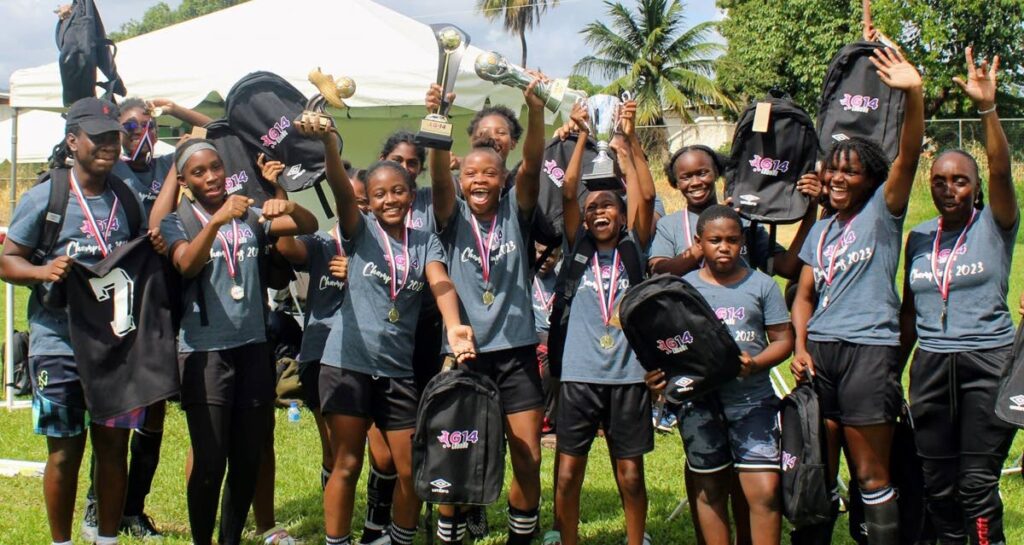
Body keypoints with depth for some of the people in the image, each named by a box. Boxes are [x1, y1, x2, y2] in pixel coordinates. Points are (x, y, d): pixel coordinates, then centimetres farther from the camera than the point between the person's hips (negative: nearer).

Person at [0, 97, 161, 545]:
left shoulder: (128, 199, 8)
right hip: (60, 345, -4)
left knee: (114, 446, 9)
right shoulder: (44, 198, -6)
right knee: (65, 450, 4)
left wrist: (156, 251, -5)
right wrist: (41, 271, -24)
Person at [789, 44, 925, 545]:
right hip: (819, 351, 5)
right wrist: (800, 347, -2)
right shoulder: (820, 230, 18)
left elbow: (907, 157, -14)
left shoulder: (882, 211, 2)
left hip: (868, 349, -5)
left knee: (872, 475, -1)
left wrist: (914, 94, -28)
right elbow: (804, 295, 15)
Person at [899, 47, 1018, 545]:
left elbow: (1001, 170, -19)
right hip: (930, 367, 4)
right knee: (938, 486, 7)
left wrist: (987, 108, -30)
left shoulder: (994, 226, 0)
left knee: (977, 485, -8)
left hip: (988, 363, -4)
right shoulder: (919, 237, 11)